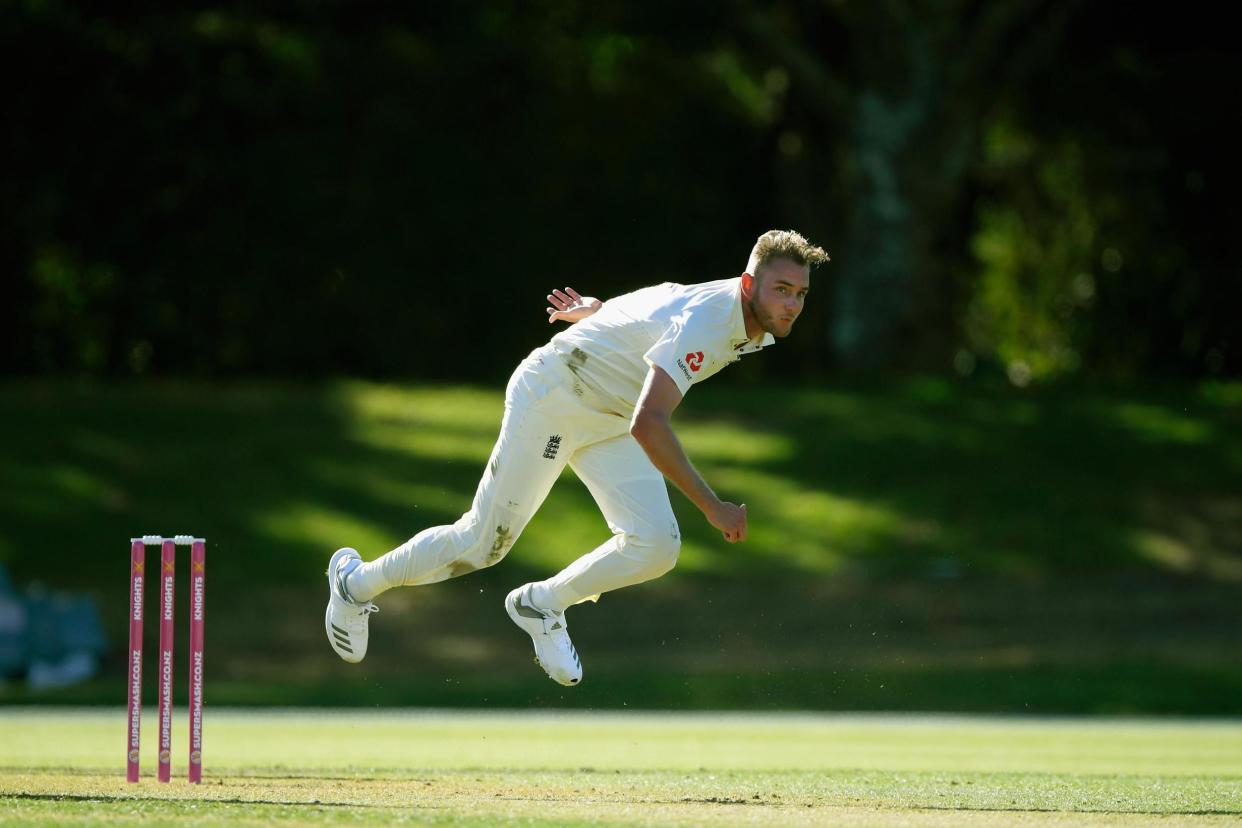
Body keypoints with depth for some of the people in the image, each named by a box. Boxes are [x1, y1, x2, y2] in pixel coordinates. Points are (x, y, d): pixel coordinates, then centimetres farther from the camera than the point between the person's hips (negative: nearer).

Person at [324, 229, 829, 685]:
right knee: (482, 545, 0)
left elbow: (662, 305, 15)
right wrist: (712, 507, -45)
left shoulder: (754, 326, -6)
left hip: (610, 422, 8)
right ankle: (356, 581, 25)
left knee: (656, 548, -12)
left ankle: (540, 606, 11)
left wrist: (598, 311, 30)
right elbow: (647, 424, -46)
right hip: (550, 400, -8)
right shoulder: (703, 324, -35)